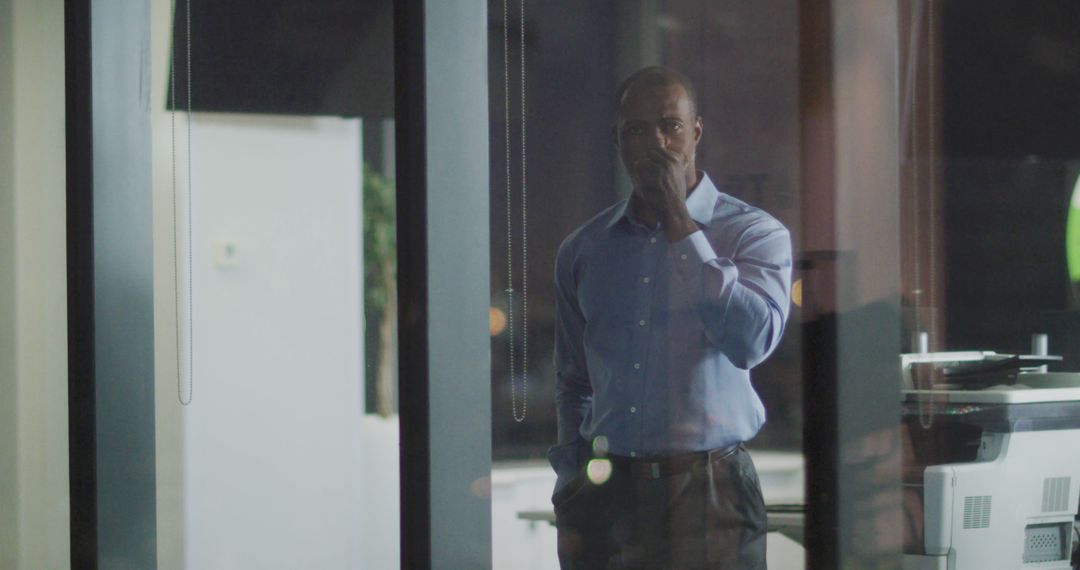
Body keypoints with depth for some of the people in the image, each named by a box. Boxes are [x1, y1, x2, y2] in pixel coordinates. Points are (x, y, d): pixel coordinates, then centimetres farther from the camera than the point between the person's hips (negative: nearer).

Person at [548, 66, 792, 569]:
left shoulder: (756, 235, 0)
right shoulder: (583, 250, 12)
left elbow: (752, 340, -18)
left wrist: (680, 225, -13)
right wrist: (571, 489, 11)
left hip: (708, 493, -3)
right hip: (607, 489, 3)